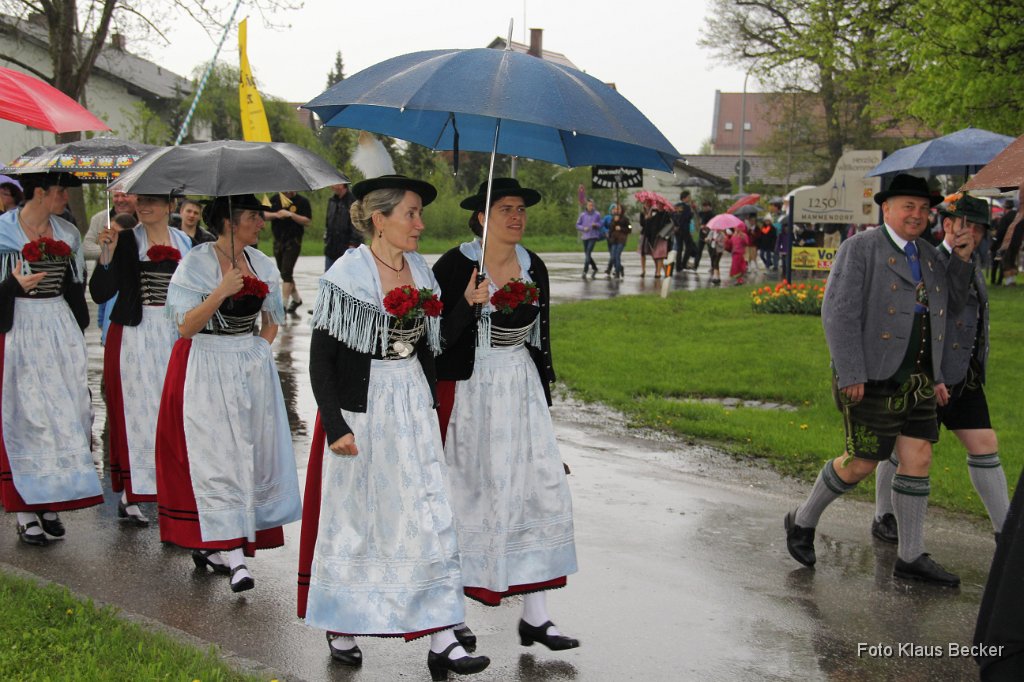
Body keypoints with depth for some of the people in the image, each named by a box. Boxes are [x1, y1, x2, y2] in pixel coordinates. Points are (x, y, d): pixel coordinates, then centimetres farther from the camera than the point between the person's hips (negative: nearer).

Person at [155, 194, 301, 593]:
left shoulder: (260, 263, 8)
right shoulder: (196, 263, -8)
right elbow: (186, 327, -14)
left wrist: (260, 350, 8)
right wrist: (221, 293, -24)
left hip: (253, 368, 6)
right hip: (207, 370, -6)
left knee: (255, 454, 4)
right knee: (220, 458, -9)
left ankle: (208, 543, 18)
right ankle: (235, 558, -12)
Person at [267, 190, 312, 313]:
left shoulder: (302, 201, -5)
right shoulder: (275, 199, 8)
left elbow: (308, 221, -11)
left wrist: (291, 215, -20)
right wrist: (275, 215, -11)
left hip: (293, 241, -6)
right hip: (278, 241, 6)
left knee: (286, 273, -13)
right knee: (284, 273, 15)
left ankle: (284, 305, -13)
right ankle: (296, 299, 33)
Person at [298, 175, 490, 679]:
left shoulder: (420, 271, 7)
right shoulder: (347, 274, -11)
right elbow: (321, 357, -12)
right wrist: (335, 425, -16)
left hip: (413, 408, 5)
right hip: (360, 408, -5)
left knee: (429, 516, 0)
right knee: (352, 516, 7)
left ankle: (442, 640, 2)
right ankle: (340, 628, 26)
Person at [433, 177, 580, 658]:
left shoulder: (533, 267, 6)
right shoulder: (454, 266, -10)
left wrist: (543, 397, 17)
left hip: (521, 391, 5)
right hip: (468, 392, -5)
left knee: (542, 489, 0)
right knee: (469, 495, 5)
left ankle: (535, 617, 7)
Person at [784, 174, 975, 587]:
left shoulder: (927, 256, 14)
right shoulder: (860, 249, -8)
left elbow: (952, 308, 20)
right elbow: (838, 312, -14)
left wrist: (961, 260, 6)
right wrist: (850, 375, -19)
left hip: (918, 381, 7)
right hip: (873, 378, -7)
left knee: (918, 460, 4)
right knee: (861, 464, -1)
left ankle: (910, 557, 13)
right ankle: (803, 521, 22)